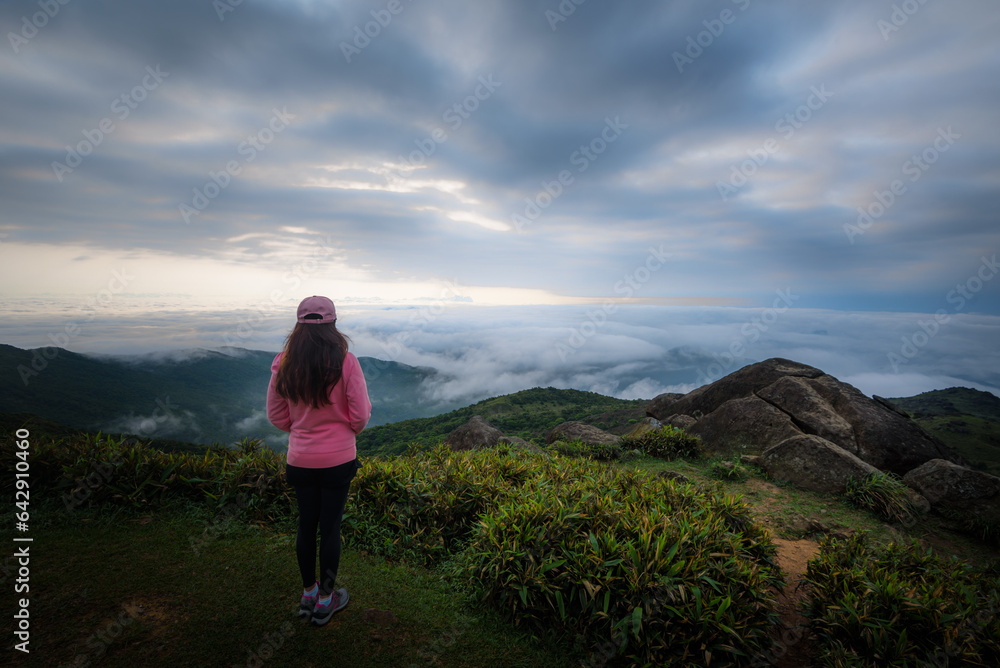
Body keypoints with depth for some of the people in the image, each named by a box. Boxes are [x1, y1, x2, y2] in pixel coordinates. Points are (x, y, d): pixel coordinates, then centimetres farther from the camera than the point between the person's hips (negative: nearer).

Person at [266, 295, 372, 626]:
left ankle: (308, 595, 37)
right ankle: (325, 600, 28)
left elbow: (276, 416, 3)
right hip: (338, 459, -3)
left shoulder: (283, 363, -7)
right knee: (330, 527, 11)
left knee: (306, 525, 19)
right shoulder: (345, 361, -18)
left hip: (299, 459, 3)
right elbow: (360, 415, -14)